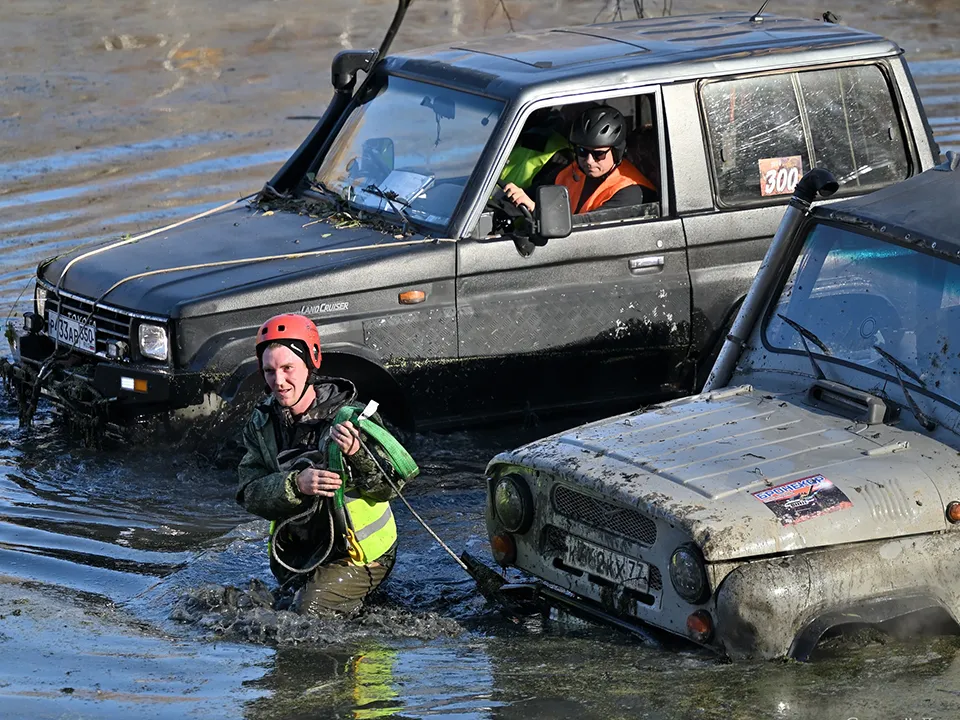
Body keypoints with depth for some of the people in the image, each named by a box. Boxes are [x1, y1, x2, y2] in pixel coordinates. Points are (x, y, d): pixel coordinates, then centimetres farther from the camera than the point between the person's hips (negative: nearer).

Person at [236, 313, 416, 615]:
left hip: (358, 553, -6)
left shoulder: (347, 417, -19)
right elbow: (250, 494, -13)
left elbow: (391, 485, -21)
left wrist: (357, 452, -39)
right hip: (297, 551, 6)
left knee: (309, 612, -23)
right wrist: (296, 484, -32)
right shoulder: (262, 423, -5)